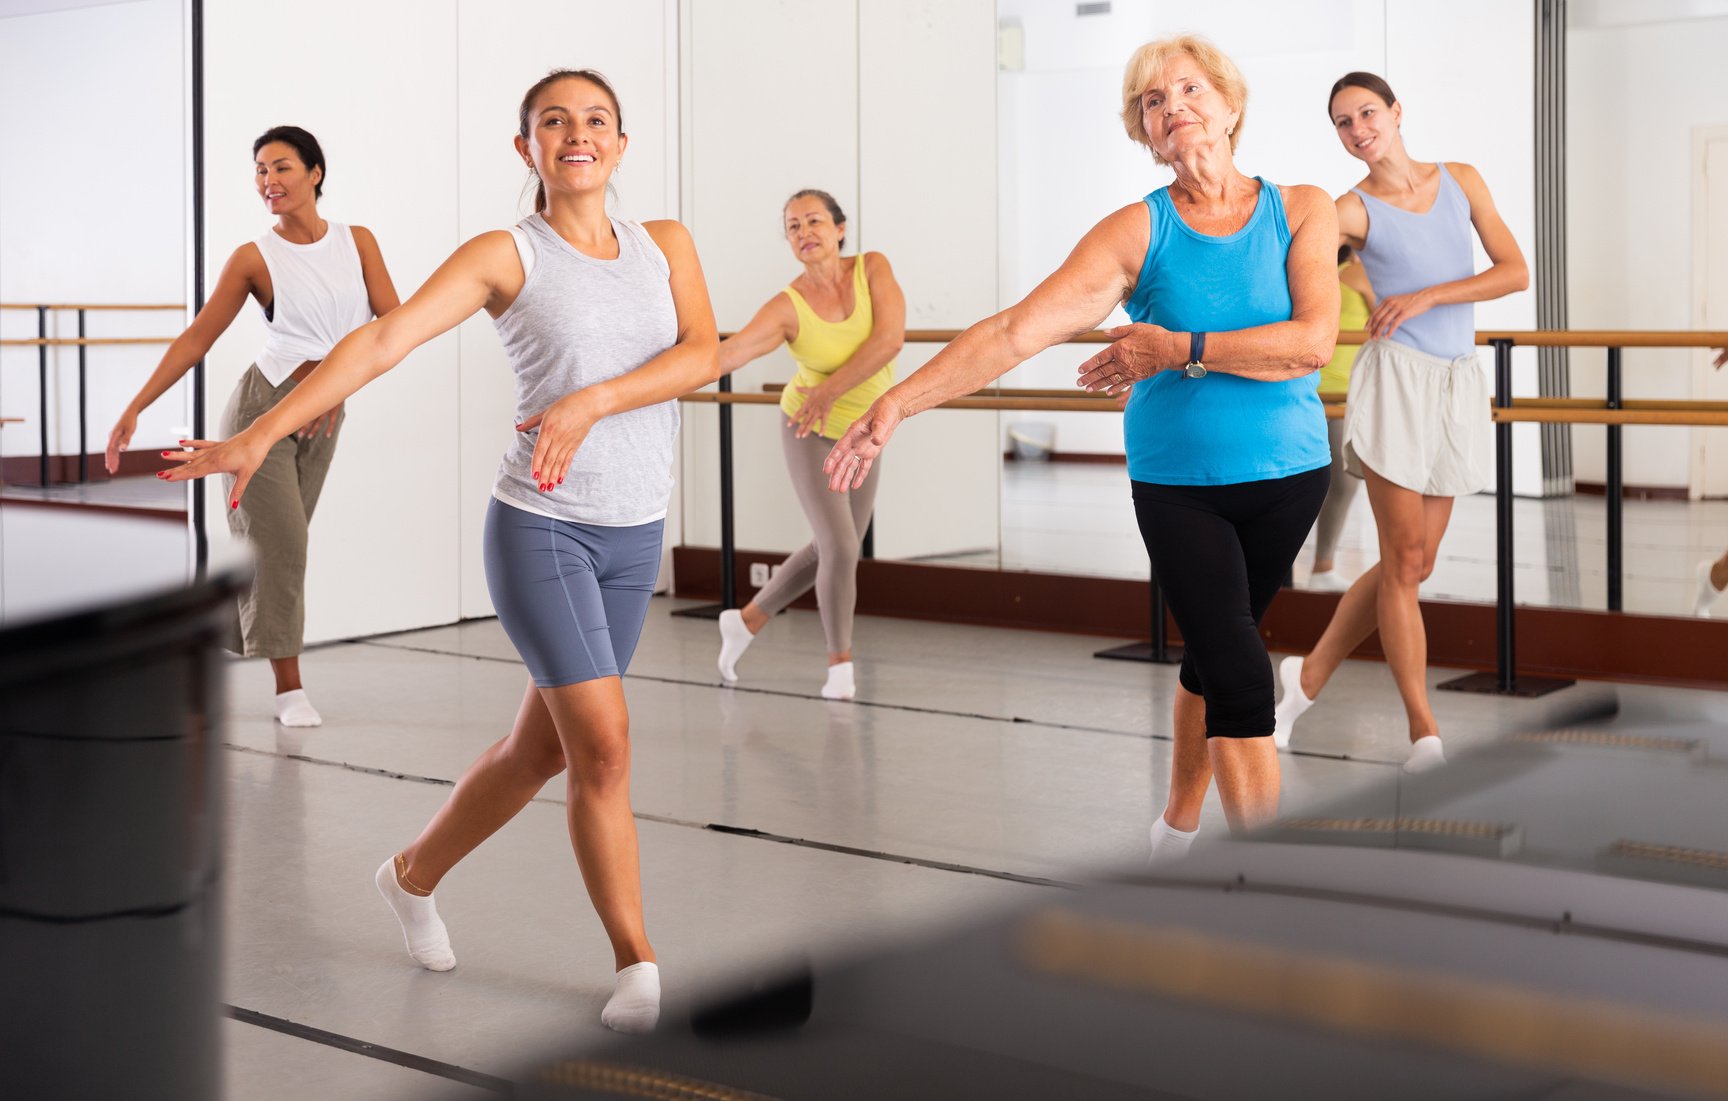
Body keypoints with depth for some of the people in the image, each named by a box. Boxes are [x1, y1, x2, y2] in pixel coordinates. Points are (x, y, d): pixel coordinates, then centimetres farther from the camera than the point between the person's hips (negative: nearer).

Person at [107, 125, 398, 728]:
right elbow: (197, 338, -2)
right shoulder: (254, 258, -3)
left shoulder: (358, 242, 4)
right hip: (262, 406, -3)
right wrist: (136, 407, -7)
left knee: (262, 544, 6)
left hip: (323, 419, 3)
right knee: (281, 543, -9)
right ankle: (288, 688, -3)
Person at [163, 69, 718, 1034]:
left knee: (542, 748, 13)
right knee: (603, 743, -12)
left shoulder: (666, 245, 7)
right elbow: (386, 338, -13)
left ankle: (415, 877, 37)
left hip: (634, 538, 5)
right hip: (538, 524, -4)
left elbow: (703, 354, -8)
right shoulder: (505, 256, -3)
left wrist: (592, 402, -24)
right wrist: (263, 434, -22)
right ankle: (637, 964, 1)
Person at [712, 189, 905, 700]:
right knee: (840, 547, -14)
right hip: (810, 433, -4)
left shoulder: (873, 268, -15)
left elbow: (891, 338, -26)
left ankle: (747, 620, 34)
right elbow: (728, 352, -35)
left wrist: (831, 390, -28)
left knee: (833, 551, 14)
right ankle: (840, 662, 7)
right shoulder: (786, 308, -22)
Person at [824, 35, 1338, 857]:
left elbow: (1313, 340, -15)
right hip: (1177, 485, -2)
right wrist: (898, 403, -22)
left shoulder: (1302, 210, -1)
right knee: (1239, 675, -10)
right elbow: (1016, 330, -14)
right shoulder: (1137, 230, -6)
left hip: (1286, 474, 2)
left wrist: (1182, 349, -19)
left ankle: (1179, 824, 35)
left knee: (1214, 657, 15)